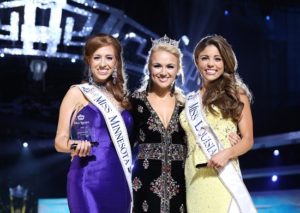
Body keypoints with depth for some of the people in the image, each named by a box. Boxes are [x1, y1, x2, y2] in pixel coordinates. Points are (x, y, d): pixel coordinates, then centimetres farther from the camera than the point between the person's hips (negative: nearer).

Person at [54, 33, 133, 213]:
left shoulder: (122, 98, 15)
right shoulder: (77, 93, 1)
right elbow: (60, 140, -2)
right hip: (89, 181, -5)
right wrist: (73, 145, -24)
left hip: (120, 182, 5)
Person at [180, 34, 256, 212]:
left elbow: (248, 139, -2)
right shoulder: (190, 100, 12)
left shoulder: (236, 94, 1)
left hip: (223, 177, -4)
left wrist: (227, 153, -19)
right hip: (194, 177, 4)